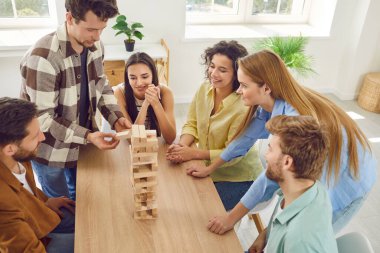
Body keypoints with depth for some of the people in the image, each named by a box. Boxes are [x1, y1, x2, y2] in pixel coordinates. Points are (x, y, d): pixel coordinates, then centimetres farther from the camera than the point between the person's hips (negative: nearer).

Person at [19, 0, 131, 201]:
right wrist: (87, 136, -32)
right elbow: (41, 118, -27)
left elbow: (101, 86, 4)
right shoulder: (43, 57, -31)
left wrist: (116, 118, -11)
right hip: (51, 149, -6)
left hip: (82, 141, 6)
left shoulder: (95, 47, -9)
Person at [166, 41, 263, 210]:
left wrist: (194, 153, -25)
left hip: (238, 178, -5)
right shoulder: (204, 89, -7)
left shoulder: (244, 107, -25)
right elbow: (191, 124, 1)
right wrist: (182, 146, -19)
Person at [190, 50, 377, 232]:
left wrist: (230, 219, -22)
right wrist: (209, 169, 4)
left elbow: (272, 178, -31)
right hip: (318, 173, 6)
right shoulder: (269, 104, -14)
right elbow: (246, 138, -2)